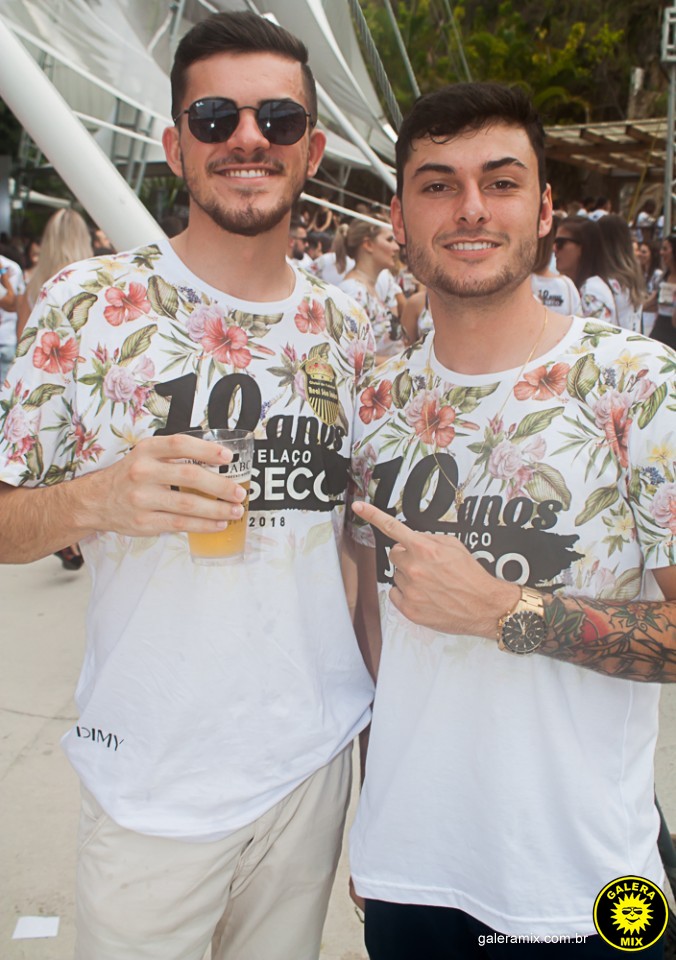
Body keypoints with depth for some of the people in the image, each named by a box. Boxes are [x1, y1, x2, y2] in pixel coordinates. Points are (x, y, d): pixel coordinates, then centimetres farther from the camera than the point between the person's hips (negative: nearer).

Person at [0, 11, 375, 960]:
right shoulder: (86, 304, -9)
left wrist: (385, 710, 7)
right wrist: (97, 497, -27)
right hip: (151, 782, -3)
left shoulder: (346, 328, 2)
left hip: (317, 761, 4)